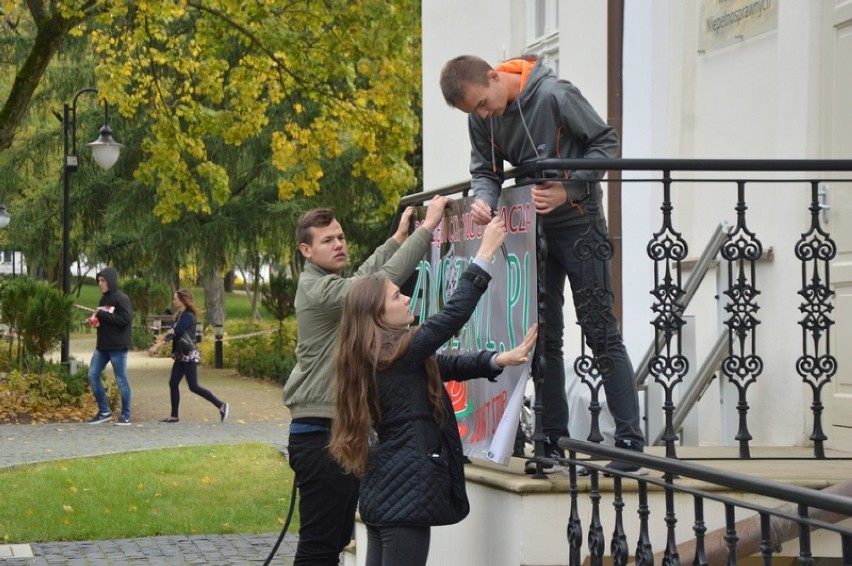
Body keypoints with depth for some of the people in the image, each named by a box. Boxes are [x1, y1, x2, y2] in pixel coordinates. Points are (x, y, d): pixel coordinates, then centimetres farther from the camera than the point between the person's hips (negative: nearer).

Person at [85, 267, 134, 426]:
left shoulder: (122, 299, -11)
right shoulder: (103, 299, 13)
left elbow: (125, 319, -22)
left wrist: (102, 315, -20)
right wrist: (94, 321, 2)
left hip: (118, 347, -8)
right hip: (102, 346, 8)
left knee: (121, 380, -1)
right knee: (93, 376, 4)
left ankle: (125, 415, 8)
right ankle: (104, 411, 13)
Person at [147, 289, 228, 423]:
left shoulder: (187, 317, -16)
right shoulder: (180, 315, 12)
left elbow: (173, 333, -22)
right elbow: (170, 332, 10)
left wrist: (157, 346, -24)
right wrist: (157, 344, -1)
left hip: (189, 356, -9)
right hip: (180, 356, 9)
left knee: (193, 387, -7)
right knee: (173, 383, 5)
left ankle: (221, 405, 0)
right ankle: (174, 416, 8)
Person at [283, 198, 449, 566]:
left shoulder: (326, 283, 14)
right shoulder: (319, 290, -16)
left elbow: (363, 275, 32)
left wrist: (398, 238, 30)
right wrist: (426, 229, -24)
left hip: (342, 429, 11)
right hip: (321, 434, -11)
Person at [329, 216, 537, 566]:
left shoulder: (379, 355, 14)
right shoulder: (398, 353, -13)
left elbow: (450, 366, 9)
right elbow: (454, 314, -15)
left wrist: (499, 360, -6)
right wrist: (486, 252, -10)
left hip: (382, 493, 10)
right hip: (407, 494, -10)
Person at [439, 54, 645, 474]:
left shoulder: (555, 96, -21)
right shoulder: (481, 117, -4)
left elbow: (606, 143, -13)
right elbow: (485, 170, 5)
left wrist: (568, 190, -24)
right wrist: (483, 199, -18)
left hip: (577, 223, -6)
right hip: (533, 230, 6)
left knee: (601, 332, -5)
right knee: (544, 336, 8)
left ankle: (630, 441, -3)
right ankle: (552, 440, 15)